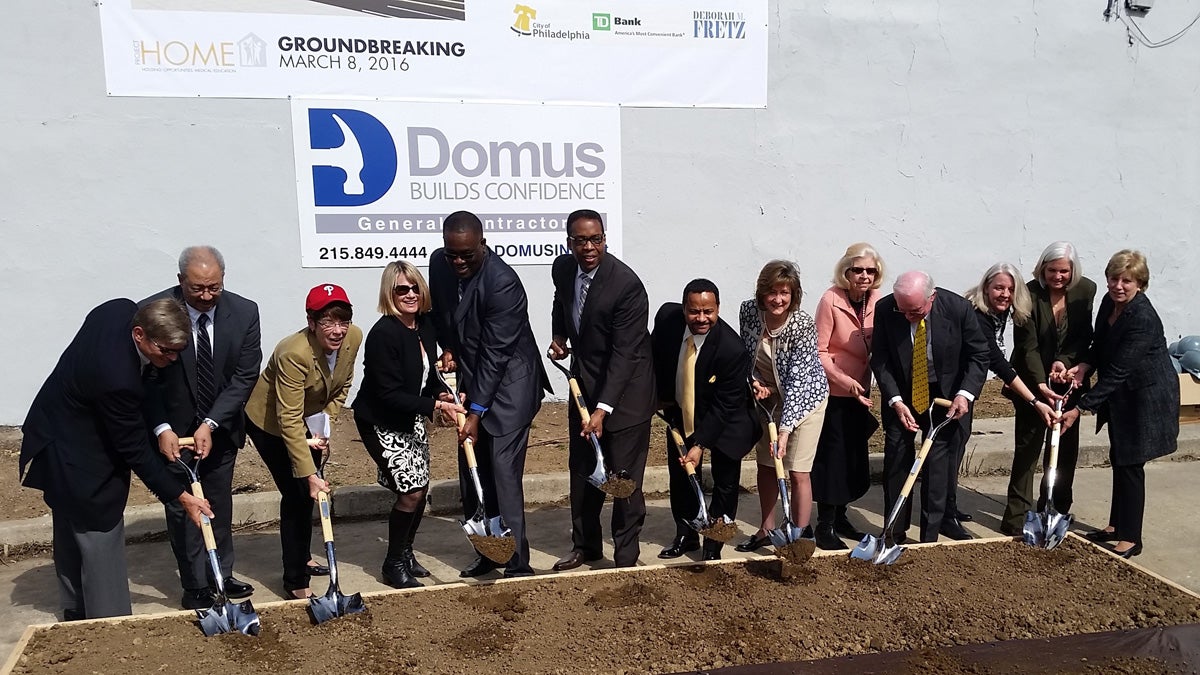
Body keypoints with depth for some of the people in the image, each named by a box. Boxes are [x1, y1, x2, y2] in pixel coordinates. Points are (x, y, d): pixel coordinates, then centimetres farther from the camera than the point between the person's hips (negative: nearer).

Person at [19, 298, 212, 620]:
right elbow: (135, 450, -28)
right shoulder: (117, 378, -39)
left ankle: (76, 612, 39)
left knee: (71, 533, 22)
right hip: (78, 456, -10)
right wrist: (181, 497, -22)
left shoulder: (123, 309, -16)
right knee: (101, 536, -1)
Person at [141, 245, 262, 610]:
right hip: (173, 430, -2)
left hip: (220, 428, 3)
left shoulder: (244, 312, -13)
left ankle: (221, 576, 28)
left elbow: (245, 376, -12)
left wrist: (211, 424, -19)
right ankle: (196, 587, 14)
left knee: (220, 505, 14)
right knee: (182, 508, 3)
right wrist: (161, 428, -22)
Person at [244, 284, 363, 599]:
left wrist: (324, 427, -9)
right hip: (269, 423, -7)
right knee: (297, 493, -9)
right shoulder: (295, 354, -37)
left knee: (308, 494, 18)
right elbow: (289, 422, -36)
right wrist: (310, 475, -37)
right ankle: (295, 580, 3)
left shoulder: (354, 338, -19)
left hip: (310, 419, 7)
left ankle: (302, 559, 39)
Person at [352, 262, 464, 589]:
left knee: (420, 486, 11)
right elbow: (389, 395, -26)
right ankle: (394, 564, 10)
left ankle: (405, 552, 33)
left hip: (411, 417, 8)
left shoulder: (425, 324, -3)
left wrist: (441, 393, -9)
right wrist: (436, 406, -29)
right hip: (381, 422, -8)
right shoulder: (383, 334, -26)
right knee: (411, 491, -10)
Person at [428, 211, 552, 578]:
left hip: (508, 382, -7)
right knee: (472, 472, 10)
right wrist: (447, 349, 1)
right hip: (471, 378, 8)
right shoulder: (439, 263, -2)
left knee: (503, 472, -11)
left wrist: (477, 412, -22)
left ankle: (518, 563, -2)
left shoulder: (502, 282, -25)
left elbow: (495, 352, -24)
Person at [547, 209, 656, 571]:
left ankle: (626, 555, 15)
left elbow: (624, 353, -26)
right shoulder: (562, 268, -4)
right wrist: (559, 336, 2)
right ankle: (585, 544, 31)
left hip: (625, 388, -7)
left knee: (624, 476, 0)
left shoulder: (627, 284, -25)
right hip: (584, 384, 7)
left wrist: (603, 409, -30)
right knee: (581, 470, 15)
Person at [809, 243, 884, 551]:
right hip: (832, 393, -6)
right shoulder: (831, 300, -17)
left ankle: (839, 517, 30)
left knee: (856, 458, 13)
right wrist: (846, 381, -21)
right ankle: (825, 528, 10)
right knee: (832, 456, -2)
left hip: (859, 393, 6)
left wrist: (863, 386, 4)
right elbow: (819, 351, -15)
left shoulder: (876, 301, -1)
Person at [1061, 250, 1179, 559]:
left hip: (1146, 396, -8)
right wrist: (1084, 366, -11)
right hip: (1121, 395, 8)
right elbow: (1100, 346, 11)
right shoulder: (1109, 302, -3)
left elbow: (1117, 372, -28)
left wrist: (1080, 409, -28)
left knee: (1130, 463, -2)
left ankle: (1130, 539, 10)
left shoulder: (1143, 319, -28)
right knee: (1118, 458, 16)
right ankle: (1116, 526, 31)